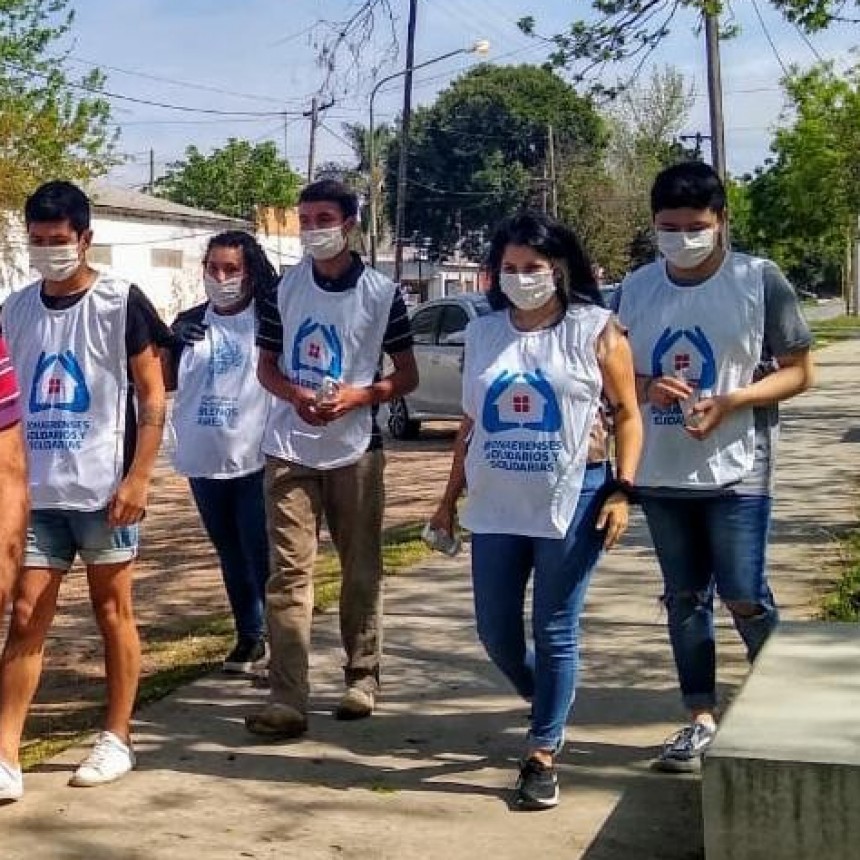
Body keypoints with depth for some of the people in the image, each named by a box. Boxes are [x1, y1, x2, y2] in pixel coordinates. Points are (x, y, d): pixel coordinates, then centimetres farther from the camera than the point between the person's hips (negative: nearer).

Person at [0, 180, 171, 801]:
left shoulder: (120, 303, -4)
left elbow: (153, 399, -5)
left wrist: (137, 479, -13)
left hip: (103, 488, -4)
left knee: (113, 611, 8)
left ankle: (117, 740, 20)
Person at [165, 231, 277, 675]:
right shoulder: (190, 322, 8)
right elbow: (165, 382, 10)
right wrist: (173, 341, -6)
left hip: (257, 459, -5)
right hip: (204, 461, 5)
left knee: (262, 554, -5)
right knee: (231, 555, 15)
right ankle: (250, 636, 27)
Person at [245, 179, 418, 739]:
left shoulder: (382, 293, -2)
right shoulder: (283, 289, 4)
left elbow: (407, 377, 2)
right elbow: (267, 366, 11)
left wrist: (356, 397, -16)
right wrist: (296, 395, -11)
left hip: (355, 449, -1)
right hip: (290, 449, 1)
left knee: (362, 569, 10)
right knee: (288, 572, -4)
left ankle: (363, 679, 25)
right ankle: (287, 699, -5)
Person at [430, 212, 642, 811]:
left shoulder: (596, 330, -2)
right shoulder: (483, 334, 10)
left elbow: (627, 414, -2)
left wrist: (622, 491, -12)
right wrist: (451, 497, 14)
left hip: (572, 502, -4)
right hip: (496, 505, 5)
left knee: (555, 632, 1)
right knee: (495, 631, 10)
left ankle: (543, 755, 12)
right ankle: (548, 704, 38)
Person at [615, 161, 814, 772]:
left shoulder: (760, 281, -7)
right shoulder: (637, 288, 4)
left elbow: (800, 372, -5)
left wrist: (729, 401, -20)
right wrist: (648, 387, -11)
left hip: (736, 470, -4)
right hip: (662, 472, 4)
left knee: (745, 597, -3)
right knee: (685, 599, 11)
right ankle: (702, 719, 22)